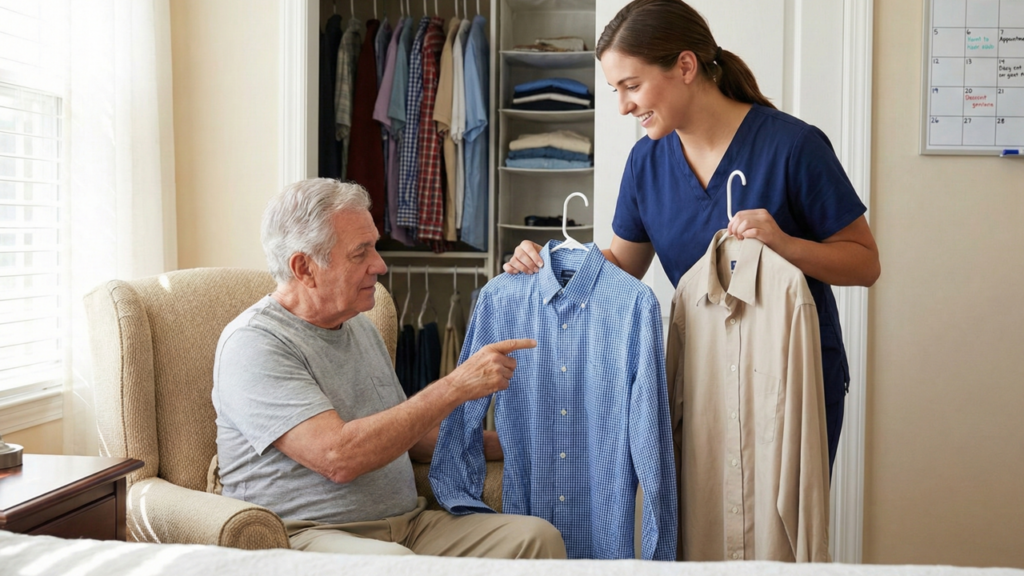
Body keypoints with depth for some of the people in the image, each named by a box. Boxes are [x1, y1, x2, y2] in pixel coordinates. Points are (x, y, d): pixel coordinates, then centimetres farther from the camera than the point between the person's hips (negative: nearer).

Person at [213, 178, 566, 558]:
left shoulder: (361, 327, 16)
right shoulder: (253, 343, -12)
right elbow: (339, 456, -24)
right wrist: (456, 387, -20)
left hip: (408, 525, 8)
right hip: (307, 537, -7)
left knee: (538, 536, -15)